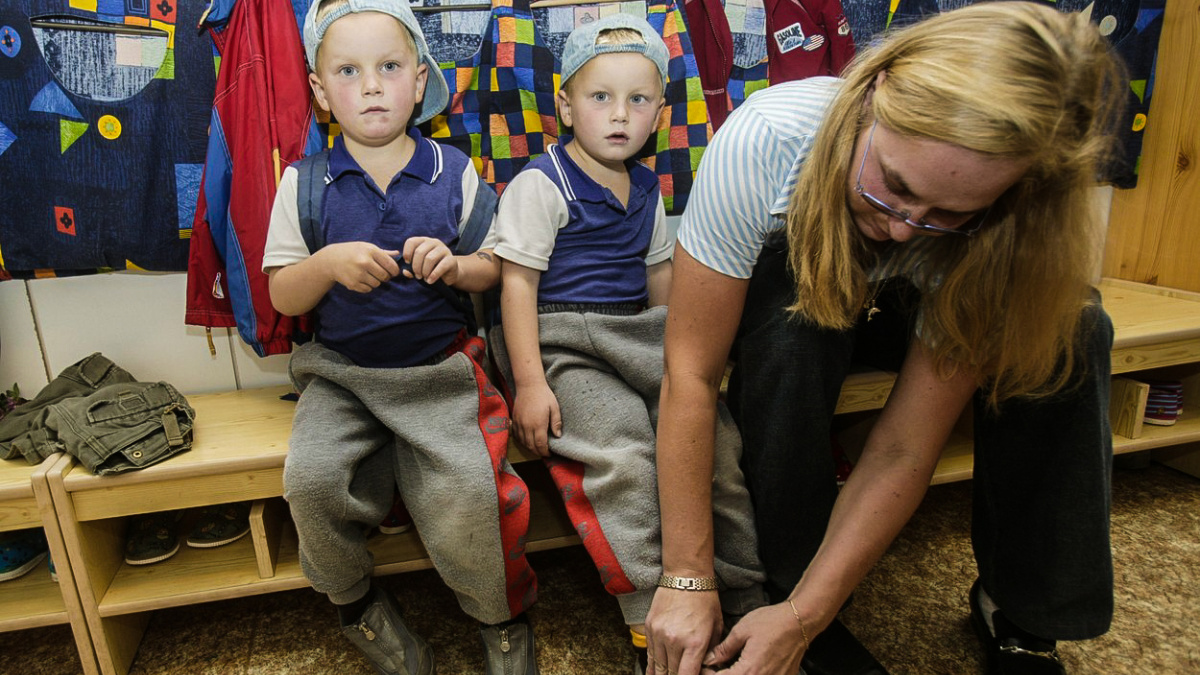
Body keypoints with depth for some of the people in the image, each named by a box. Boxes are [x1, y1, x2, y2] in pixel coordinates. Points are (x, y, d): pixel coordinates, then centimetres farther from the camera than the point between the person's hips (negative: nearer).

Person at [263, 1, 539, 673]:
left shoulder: (454, 171, 3)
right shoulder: (304, 182, 3)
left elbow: (495, 266, 8)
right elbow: (282, 296, 4)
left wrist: (454, 265, -15)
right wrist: (328, 263, -17)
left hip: (441, 367, -1)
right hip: (342, 372, 2)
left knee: (468, 490, -22)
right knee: (311, 479, -23)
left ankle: (504, 618, 10)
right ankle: (359, 603, 12)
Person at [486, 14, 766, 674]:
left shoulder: (646, 189, 16)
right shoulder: (540, 184, -5)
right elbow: (517, 281, -9)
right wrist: (530, 382, -16)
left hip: (636, 335, 6)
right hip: (563, 342, -6)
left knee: (715, 433, -13)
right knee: (622, 454, -28)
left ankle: (750, 595, 1)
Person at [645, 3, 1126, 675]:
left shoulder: (1003, 221, -29)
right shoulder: (764, 141, -36)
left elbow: (905, 449, -28)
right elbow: (690, 375, -33)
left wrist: (802, 619, -30)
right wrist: (687, 580, -31)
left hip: (895, 313, 2)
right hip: (781, 300, -1)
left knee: (1069, 329, -24)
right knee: (793, 313, -37)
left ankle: (1023, 610, -6)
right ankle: (788, 579, -17)